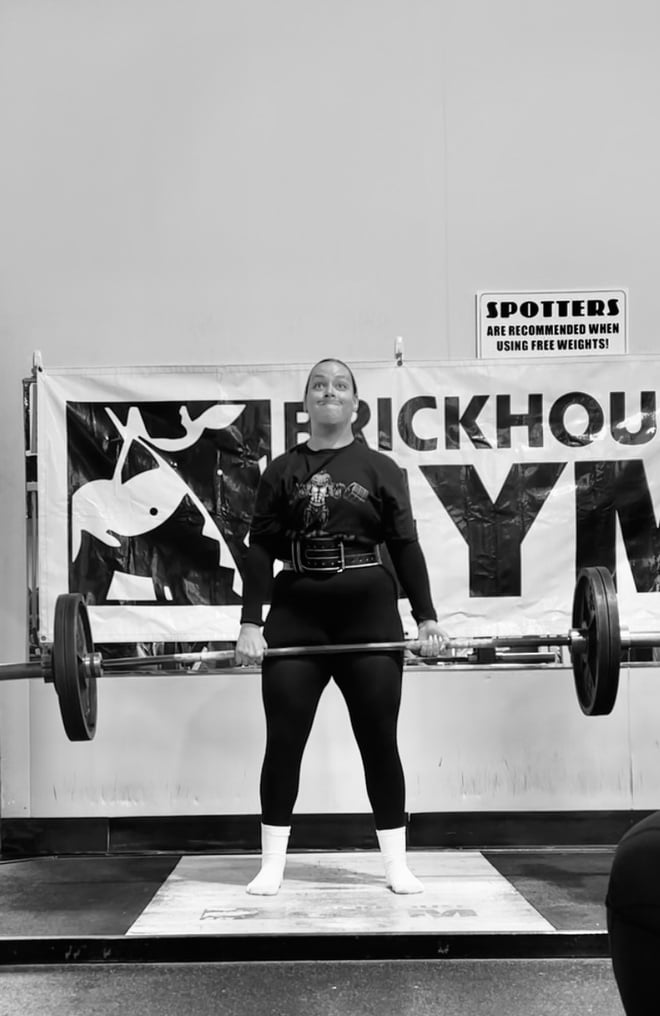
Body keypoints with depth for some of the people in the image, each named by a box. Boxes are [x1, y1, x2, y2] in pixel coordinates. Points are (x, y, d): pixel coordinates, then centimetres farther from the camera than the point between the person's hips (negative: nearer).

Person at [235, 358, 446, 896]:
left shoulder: (380, 468, 6)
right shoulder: (281, 471, 7)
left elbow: (405, 546, 3)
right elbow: (261, 549, 2)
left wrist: (427, 616, -5)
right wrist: (251, 622, -7)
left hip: (369, 613, 0)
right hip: (295, 614, 1)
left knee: (379, 740, 3)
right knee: (283, 741, 1)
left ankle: (397, 863, 14)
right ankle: (272, 865, 12)